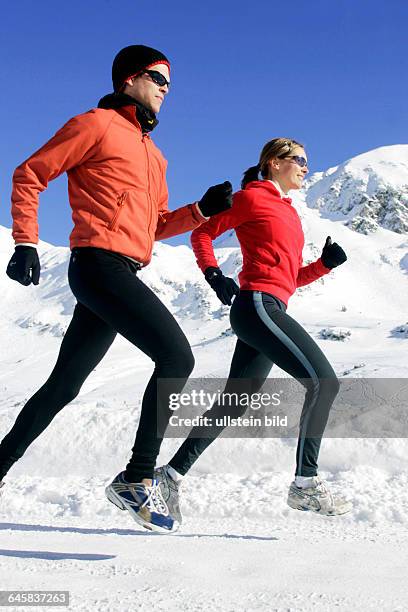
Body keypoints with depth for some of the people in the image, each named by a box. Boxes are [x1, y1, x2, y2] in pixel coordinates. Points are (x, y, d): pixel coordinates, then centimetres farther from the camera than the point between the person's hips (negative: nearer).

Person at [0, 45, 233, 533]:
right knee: (176, 356, -19)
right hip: (100, 261, -9)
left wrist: (203, 209, 11)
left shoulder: (152, 154, 26)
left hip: (118, 275, 9)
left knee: (63, 385, 14)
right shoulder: (96, 124, 1)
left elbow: (156, 225, 26)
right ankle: (138, 479, -14)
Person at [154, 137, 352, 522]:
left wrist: (326, 263, 8)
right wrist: (214, 274, -11)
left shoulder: (288, 213, 25)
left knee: (233, 405, 9)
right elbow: (202, 233, 2)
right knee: (324, 381, -15)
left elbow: (292, 277, 24)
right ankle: (305, 483, -12)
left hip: (269, 311, 9)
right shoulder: (252, 196, 2)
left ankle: (174, 473, 17)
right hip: (258, 303, -9)